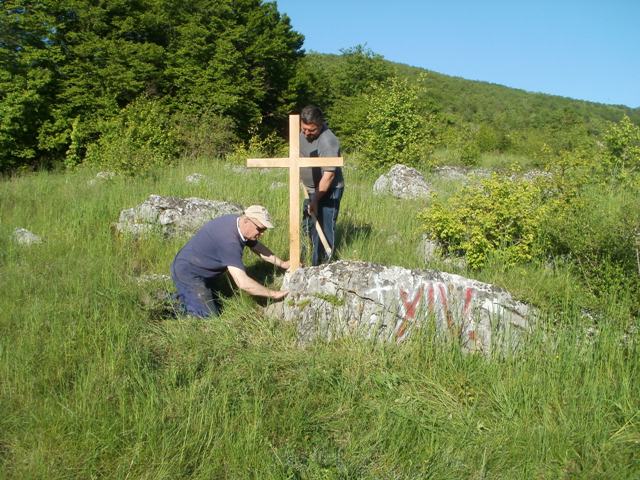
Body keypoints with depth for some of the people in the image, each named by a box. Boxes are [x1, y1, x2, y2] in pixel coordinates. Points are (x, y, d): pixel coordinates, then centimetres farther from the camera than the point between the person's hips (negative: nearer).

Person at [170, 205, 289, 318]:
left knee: (217, 306, 18)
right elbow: (243, 282, -39)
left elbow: (257, 247, 12)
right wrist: (273, 294, -30)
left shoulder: (238, 222, -7)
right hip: (188, 273, -10)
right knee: (209, 315, -13)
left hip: (202, 271, 10)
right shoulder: (229, 240, -35)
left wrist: (282, 263, 6)